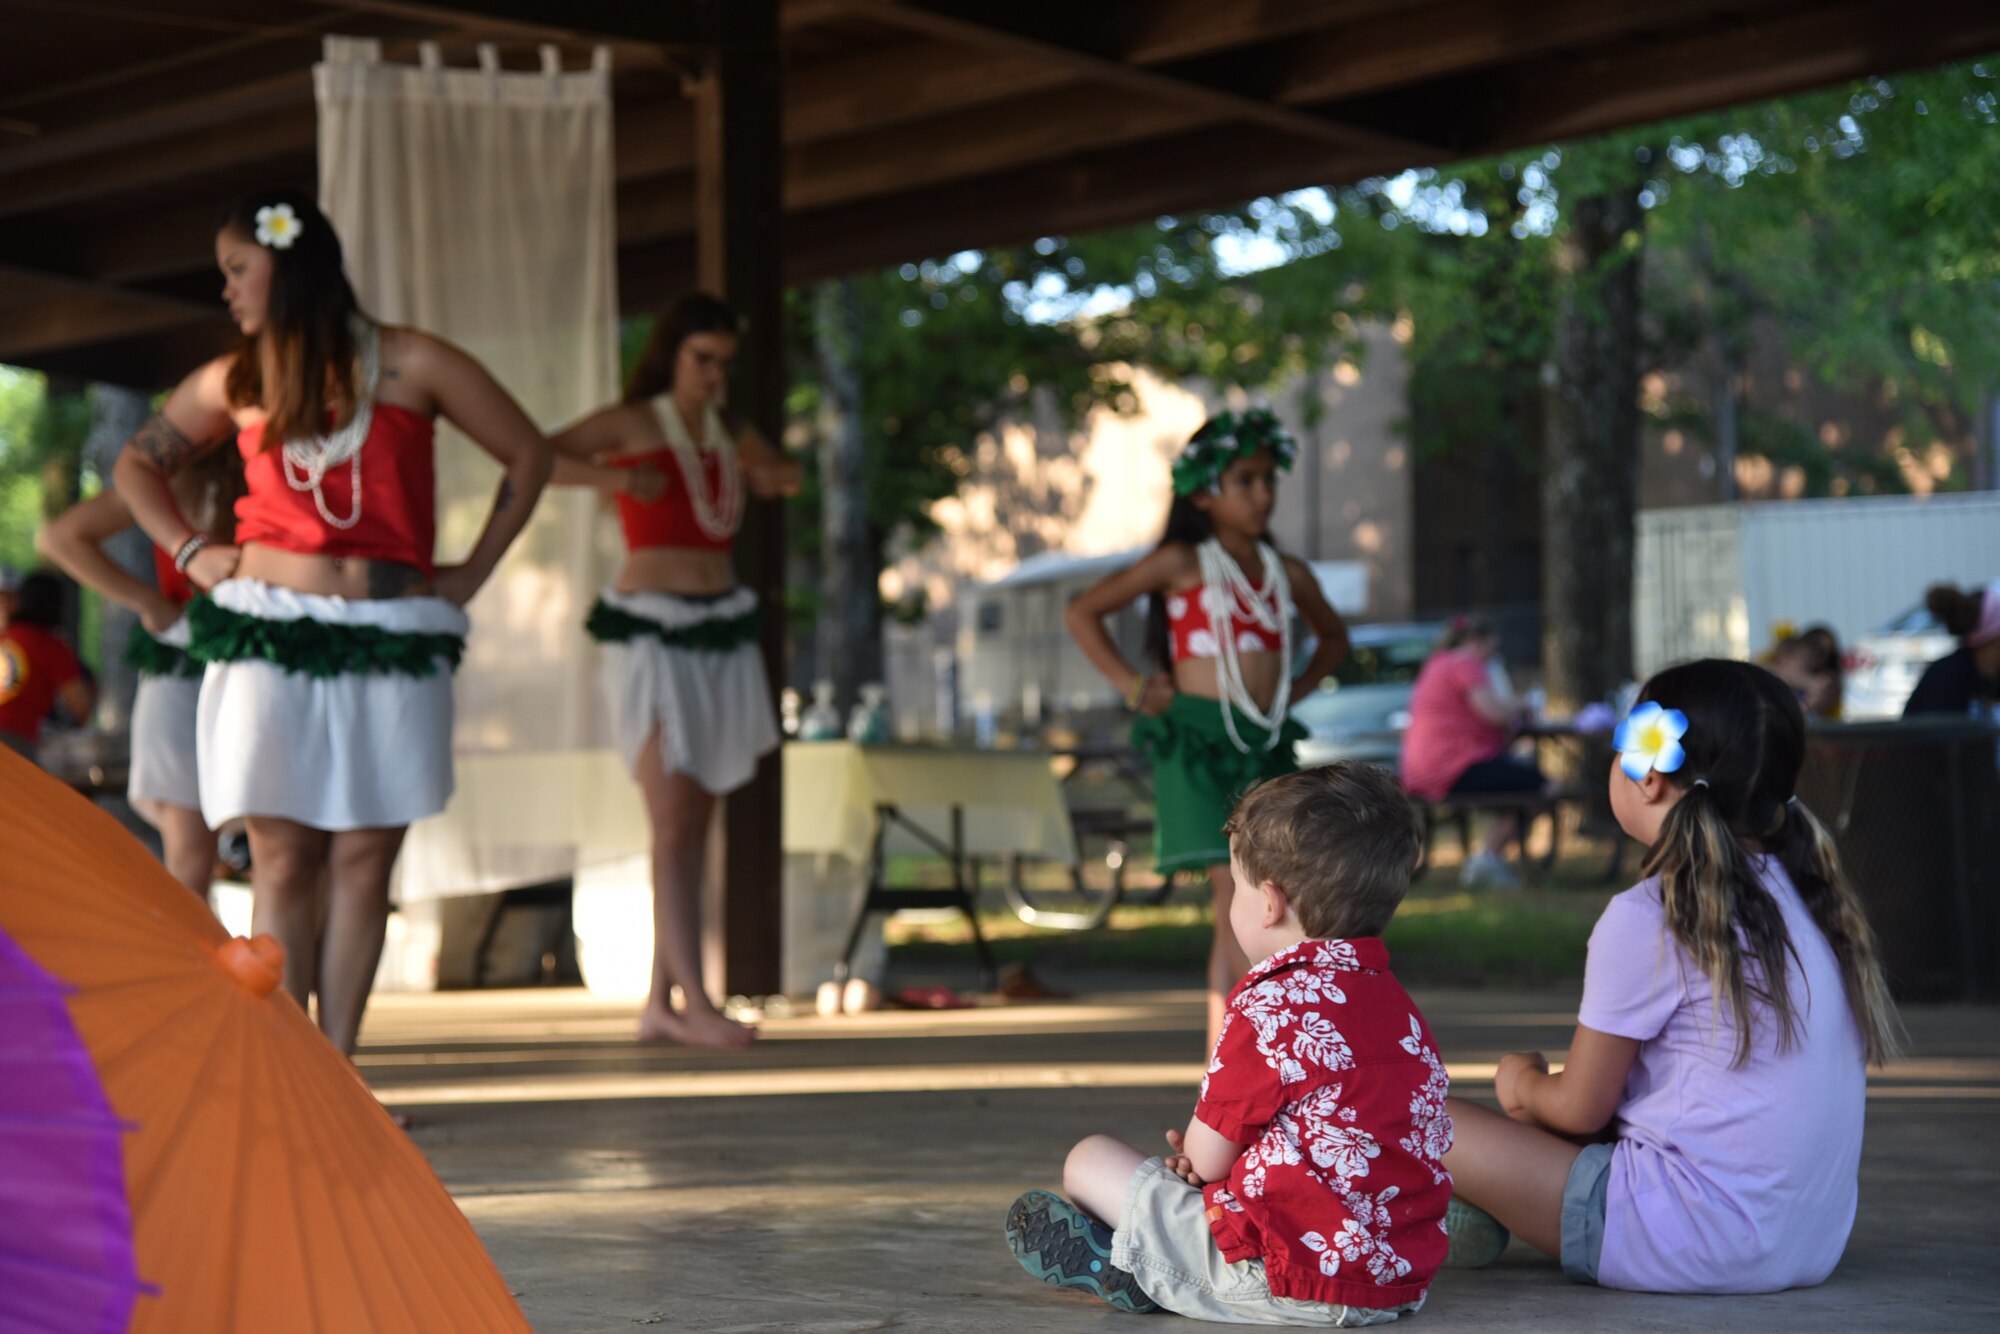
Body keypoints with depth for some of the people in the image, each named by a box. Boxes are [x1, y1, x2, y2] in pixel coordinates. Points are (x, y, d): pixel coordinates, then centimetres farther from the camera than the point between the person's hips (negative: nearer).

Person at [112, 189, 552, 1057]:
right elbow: (137, 465, 24)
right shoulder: (232, 383, 8)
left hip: (391, 639, -1)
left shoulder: (409, 366, 2)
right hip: (268, 635, 1)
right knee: (283, 858, -3)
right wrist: (189, 552, 9)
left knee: (363, 859, -1)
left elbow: (527, 455, 9)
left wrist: (471, 574, 6)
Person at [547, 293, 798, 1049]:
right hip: (651, 632, -6)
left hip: (723, 632, 6)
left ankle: (659, 1002, 13)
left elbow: (785, 478, 34)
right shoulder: (631, 424, -1)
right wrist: (616, 477, -23)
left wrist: (771, 471, 10)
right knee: (673, 824, -13)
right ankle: (696, 1003, -17)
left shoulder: (730, 435, 15)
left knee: (694, 825, 7)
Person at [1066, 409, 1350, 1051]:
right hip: (1194, 740, -5)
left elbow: (1334, 636, 34)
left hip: (1265, 747, 5)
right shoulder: (1183, 563, 1)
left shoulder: (1286, 572, 14)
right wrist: (1130, 684, -2)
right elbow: (1082, 613, 3)